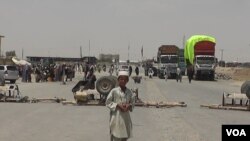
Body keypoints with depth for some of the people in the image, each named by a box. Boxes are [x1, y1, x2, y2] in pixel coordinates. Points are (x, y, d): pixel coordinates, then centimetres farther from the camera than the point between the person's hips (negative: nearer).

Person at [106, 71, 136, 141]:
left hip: (126, 117, 4)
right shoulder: (114, 91, -9)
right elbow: (108, 102, -6)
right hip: (116, 116, -4)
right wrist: (118, 105, -17)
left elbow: (132, 102, 10)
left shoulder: (129, 92, 2)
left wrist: (129, 105, -12)